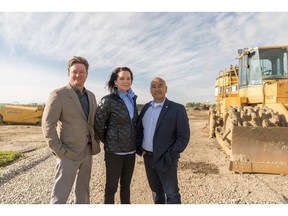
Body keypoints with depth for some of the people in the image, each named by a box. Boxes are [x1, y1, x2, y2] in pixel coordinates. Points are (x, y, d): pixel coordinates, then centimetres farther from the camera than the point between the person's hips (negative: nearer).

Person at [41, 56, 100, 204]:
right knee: (60, 194, 3)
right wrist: (59, 151, -16)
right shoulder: (58, 94, -10)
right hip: (69, 153, -6)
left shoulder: (91, 95, 9)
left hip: (88, 151, 6)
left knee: (83, 190, 19)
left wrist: (96, 142, 7)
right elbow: (47, 125, -14)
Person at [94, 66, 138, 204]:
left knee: (126, 185, 19)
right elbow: (98, 126, -8)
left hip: (130, 150, 6)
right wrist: (107, 142, 4)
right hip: (114, 150, -5)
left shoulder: (132, 99, 5)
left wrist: (134, 142, 12)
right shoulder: (108, 100, -14)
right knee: (111, 186, 8)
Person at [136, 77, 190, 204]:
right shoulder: (146, 107, 6)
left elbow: (184, 136, -13)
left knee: (172, 194, 7)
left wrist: (170, 157, -17)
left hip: (165, 160, -5)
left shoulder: (177, 109, -11)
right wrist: (139, 148, 2)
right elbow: (139, 128, 14)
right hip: (148, 158, 5)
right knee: (156, 191, 21)